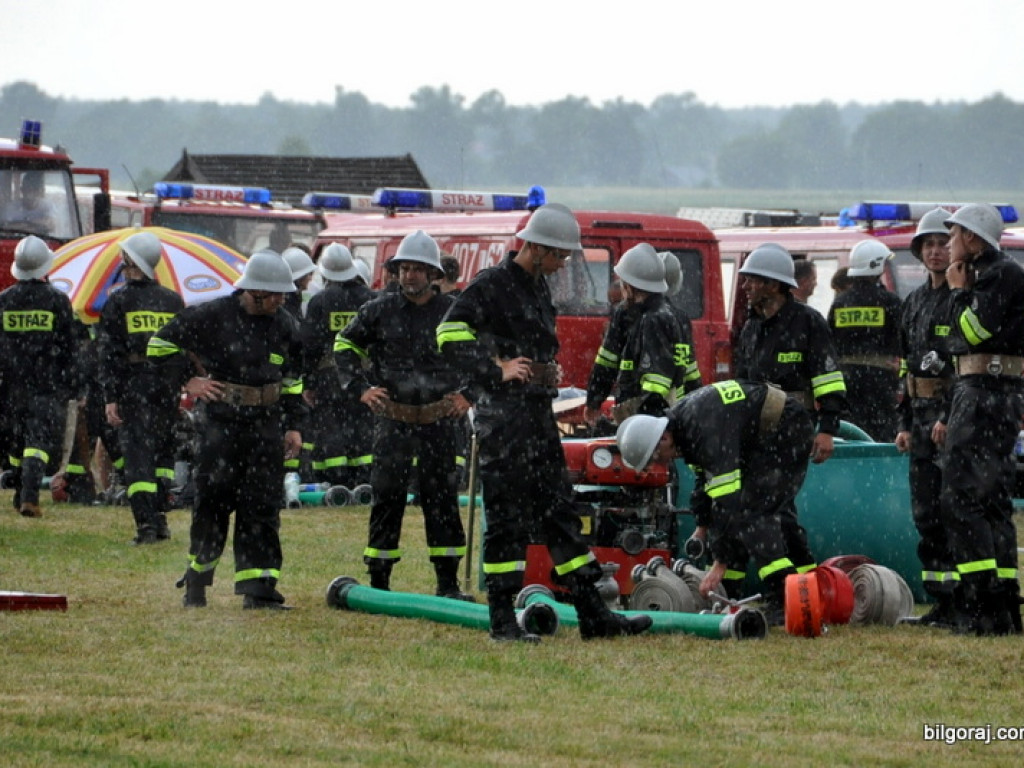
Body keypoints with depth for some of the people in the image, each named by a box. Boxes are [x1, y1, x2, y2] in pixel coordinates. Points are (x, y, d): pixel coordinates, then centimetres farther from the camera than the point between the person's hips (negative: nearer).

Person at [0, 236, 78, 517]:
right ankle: (29, 496, -23)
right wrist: (73, 387, 4)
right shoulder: (58, 301, -5)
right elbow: (69, 347, -2)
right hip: (48, 385, -3)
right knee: (41, 440, -7)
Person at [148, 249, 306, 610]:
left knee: (263, 506, 0)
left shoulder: (285, 326, 8)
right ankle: (196, 581, 16)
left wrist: (293, 425, 14)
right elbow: (162, 343, 2)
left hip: (266, 426, 4)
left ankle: (259, 587, 0)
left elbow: (293, 379, 20)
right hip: (221, 421, -4)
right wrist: (188, 380, -4)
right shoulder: (213, 316, -7)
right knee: (212, 502, 1)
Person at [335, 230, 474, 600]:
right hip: (393, 419, 0)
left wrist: (469, 393, 3)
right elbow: (345, 346, 13)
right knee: (386, 498, 0)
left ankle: (448, 582, 6)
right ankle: (378, 581, 7)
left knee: (442, 499, 2)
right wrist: (360, 388, 0)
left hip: (439, 420, 0)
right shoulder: (379, 311, 2)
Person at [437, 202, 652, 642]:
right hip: (502, 419, -9)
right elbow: (450, 334, -21)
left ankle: (592, 614, 10)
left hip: (539, 415, 9)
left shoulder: (538, 288, 18)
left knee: (559, 513, 9)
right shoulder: (491, 286, -10)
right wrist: (497, 370, -23)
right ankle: (502, 621, -1)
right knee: (507, 519, -6)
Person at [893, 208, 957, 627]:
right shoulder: (915, 301, 17)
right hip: (921, 412, 8)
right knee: (925, 509, 8)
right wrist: (905, 423, 15)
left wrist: (950, 417, -20)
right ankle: (942, 599, 13)